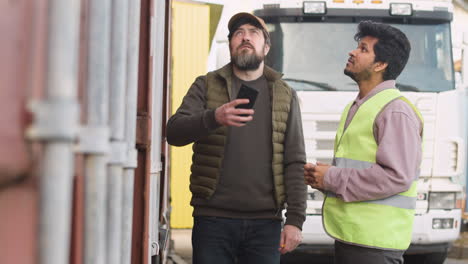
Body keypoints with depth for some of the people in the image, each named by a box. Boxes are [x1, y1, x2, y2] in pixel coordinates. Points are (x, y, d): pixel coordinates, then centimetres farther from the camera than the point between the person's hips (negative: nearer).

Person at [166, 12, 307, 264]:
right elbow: (174, 132, -7)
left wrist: (295, 219, -3)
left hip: (265, 223, 1)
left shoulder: (285, 96, 11)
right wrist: (214, 118, -26)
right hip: (213, 220, -1)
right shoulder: (206, 86, 8)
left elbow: (295, 163, 7)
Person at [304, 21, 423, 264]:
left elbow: (397, 176, -22)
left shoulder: (395, 111, -13)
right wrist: (321, 175, 8)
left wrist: (332, 178, -16)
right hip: (348, 235, 9)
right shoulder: (356, 107, 20)